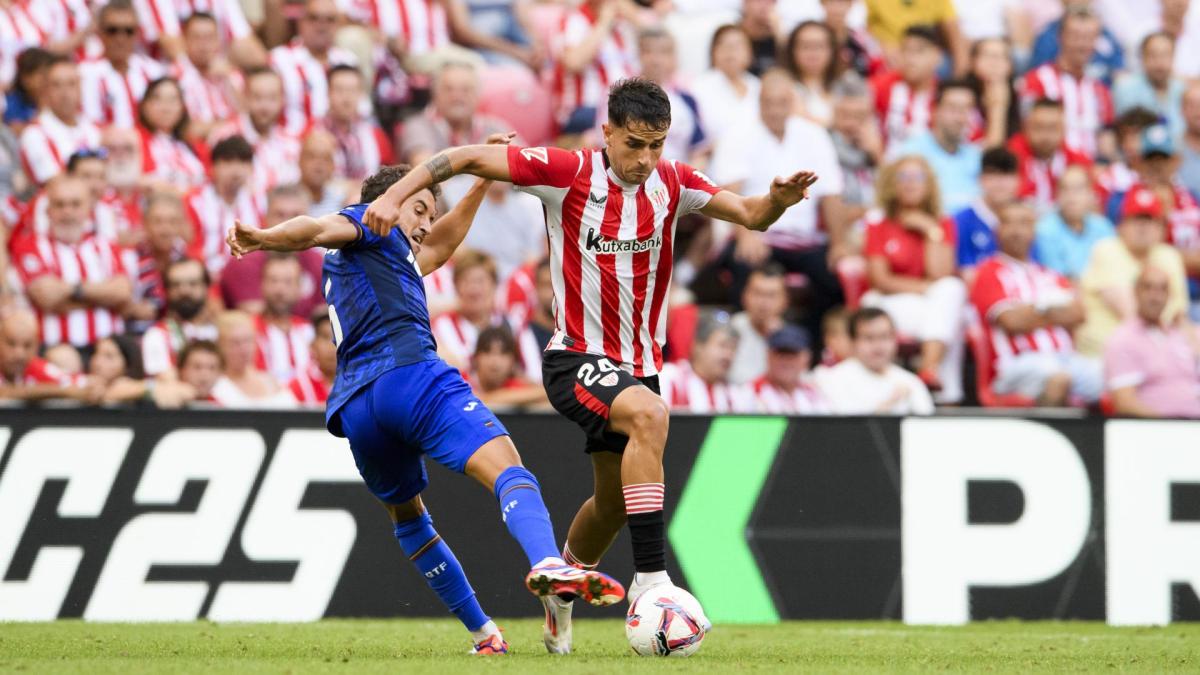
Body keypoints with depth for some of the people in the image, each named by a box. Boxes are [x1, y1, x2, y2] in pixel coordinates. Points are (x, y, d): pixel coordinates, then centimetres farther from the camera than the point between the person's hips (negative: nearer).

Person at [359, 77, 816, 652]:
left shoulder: (672, 183, -1)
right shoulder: (568, 172, -14)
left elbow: (750, 215, 7)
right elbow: (466, 158, -11)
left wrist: (779, 199, -15)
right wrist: (395, 195, -21)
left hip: (638, 362, 6)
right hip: (576, 359, -6)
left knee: (613, 505, 16)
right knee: (649, 414, -35)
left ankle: (560, 593, 45)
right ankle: (650, 578, -35)